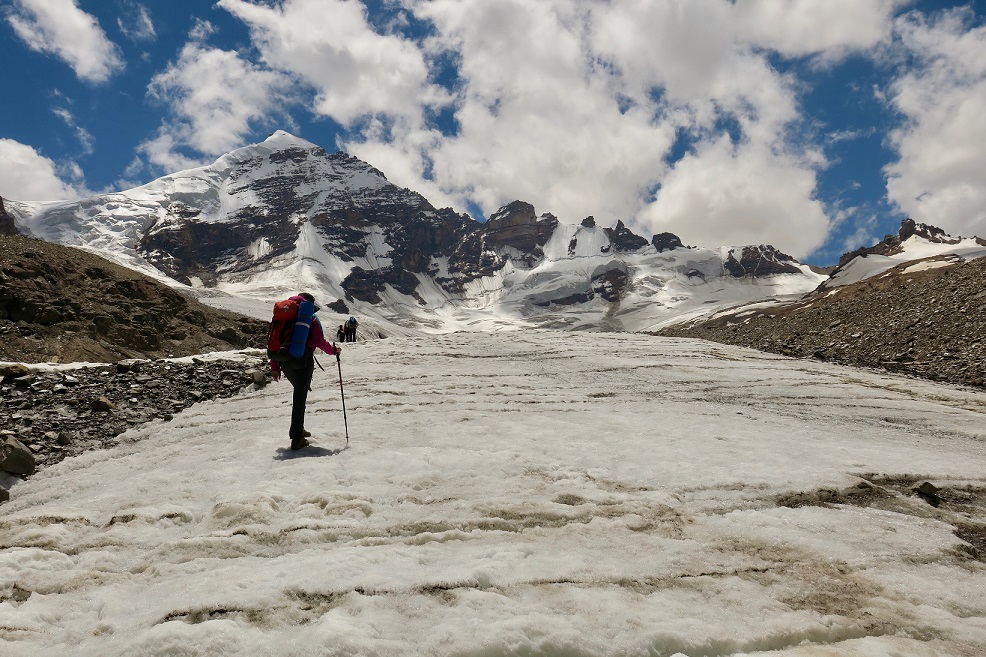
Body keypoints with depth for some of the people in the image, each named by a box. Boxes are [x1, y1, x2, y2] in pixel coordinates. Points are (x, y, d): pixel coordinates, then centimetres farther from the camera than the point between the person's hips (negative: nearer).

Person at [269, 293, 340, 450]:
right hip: (302, 362, -6)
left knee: (299, 393, 24)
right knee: (300, 397, 0)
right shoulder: (310, 319, -1)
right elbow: (319, 341, -10)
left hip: (284, 362, 6)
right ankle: (297, 438, 1)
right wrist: (333, 349, 8)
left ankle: (297, 429, 25)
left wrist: (274, 367, 15)